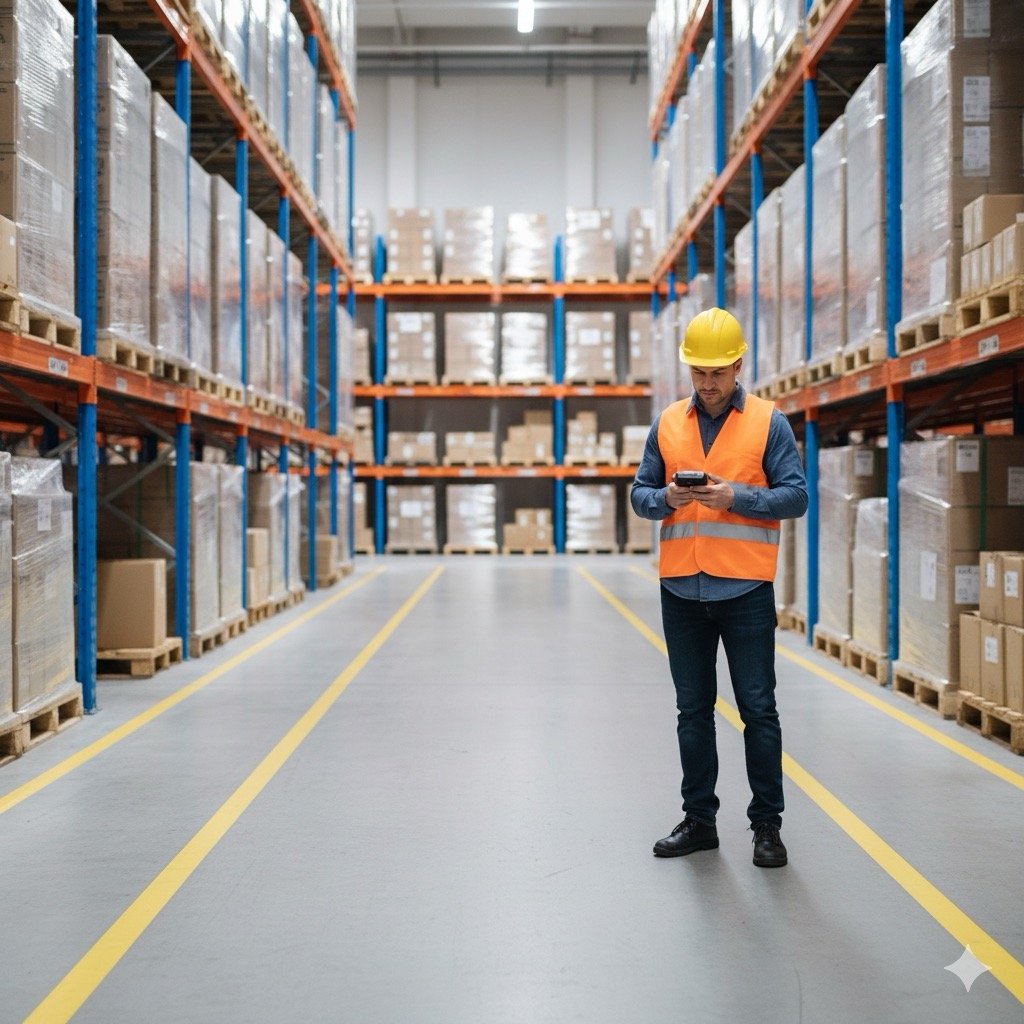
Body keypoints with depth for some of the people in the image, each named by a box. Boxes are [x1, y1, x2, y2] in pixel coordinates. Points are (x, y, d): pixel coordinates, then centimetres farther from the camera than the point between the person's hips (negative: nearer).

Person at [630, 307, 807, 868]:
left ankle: (767, 824, 12)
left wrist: (737, 496, -18)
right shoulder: (667, 423, 9)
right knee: (693, 710, 11)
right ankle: (699, 819, 22)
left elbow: (795, 496, -4)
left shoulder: (768, 421, 0)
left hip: (745, 589, -3)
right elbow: (639, 494, 10)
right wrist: (665, 498, -12)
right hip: (681, 589, 3)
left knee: (758, 710, 2)